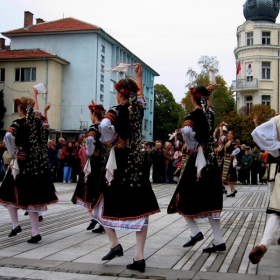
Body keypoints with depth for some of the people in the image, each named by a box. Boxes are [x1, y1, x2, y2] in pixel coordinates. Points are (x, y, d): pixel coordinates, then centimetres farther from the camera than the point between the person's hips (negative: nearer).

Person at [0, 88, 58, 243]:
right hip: (39, 164, 5)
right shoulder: (38, 121, 2)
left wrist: (13, 153, -13)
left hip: (22, 164, -5)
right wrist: (34, 95, 37)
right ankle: (35, 232, 9)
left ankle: (15, 224, 11)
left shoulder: (19, 123, -11)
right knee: (31, 197, 11)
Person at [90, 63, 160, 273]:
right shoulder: (138, 108, 5)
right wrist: (139, 76, 43)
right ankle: (139, 257, 3)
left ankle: (115, 244, 5)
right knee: (139, 208, 4)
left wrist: (111, 141, -15)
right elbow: (140, 93, 29)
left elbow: (104, 125, -33)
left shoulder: (117, 111, -11)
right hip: (136, 164, 5)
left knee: (106, 205, 15)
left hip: (117, 163, -4)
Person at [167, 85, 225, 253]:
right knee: (208, 200, 9)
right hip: (210, 159, 6)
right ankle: (219, 241, 8)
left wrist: (192, 146, -14)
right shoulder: (210, 114, 5)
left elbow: (186, 131, -31)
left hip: (196, 160, -6)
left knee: (186, 197, 9)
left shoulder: (194, 115, -12)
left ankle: (195, 232, 0)